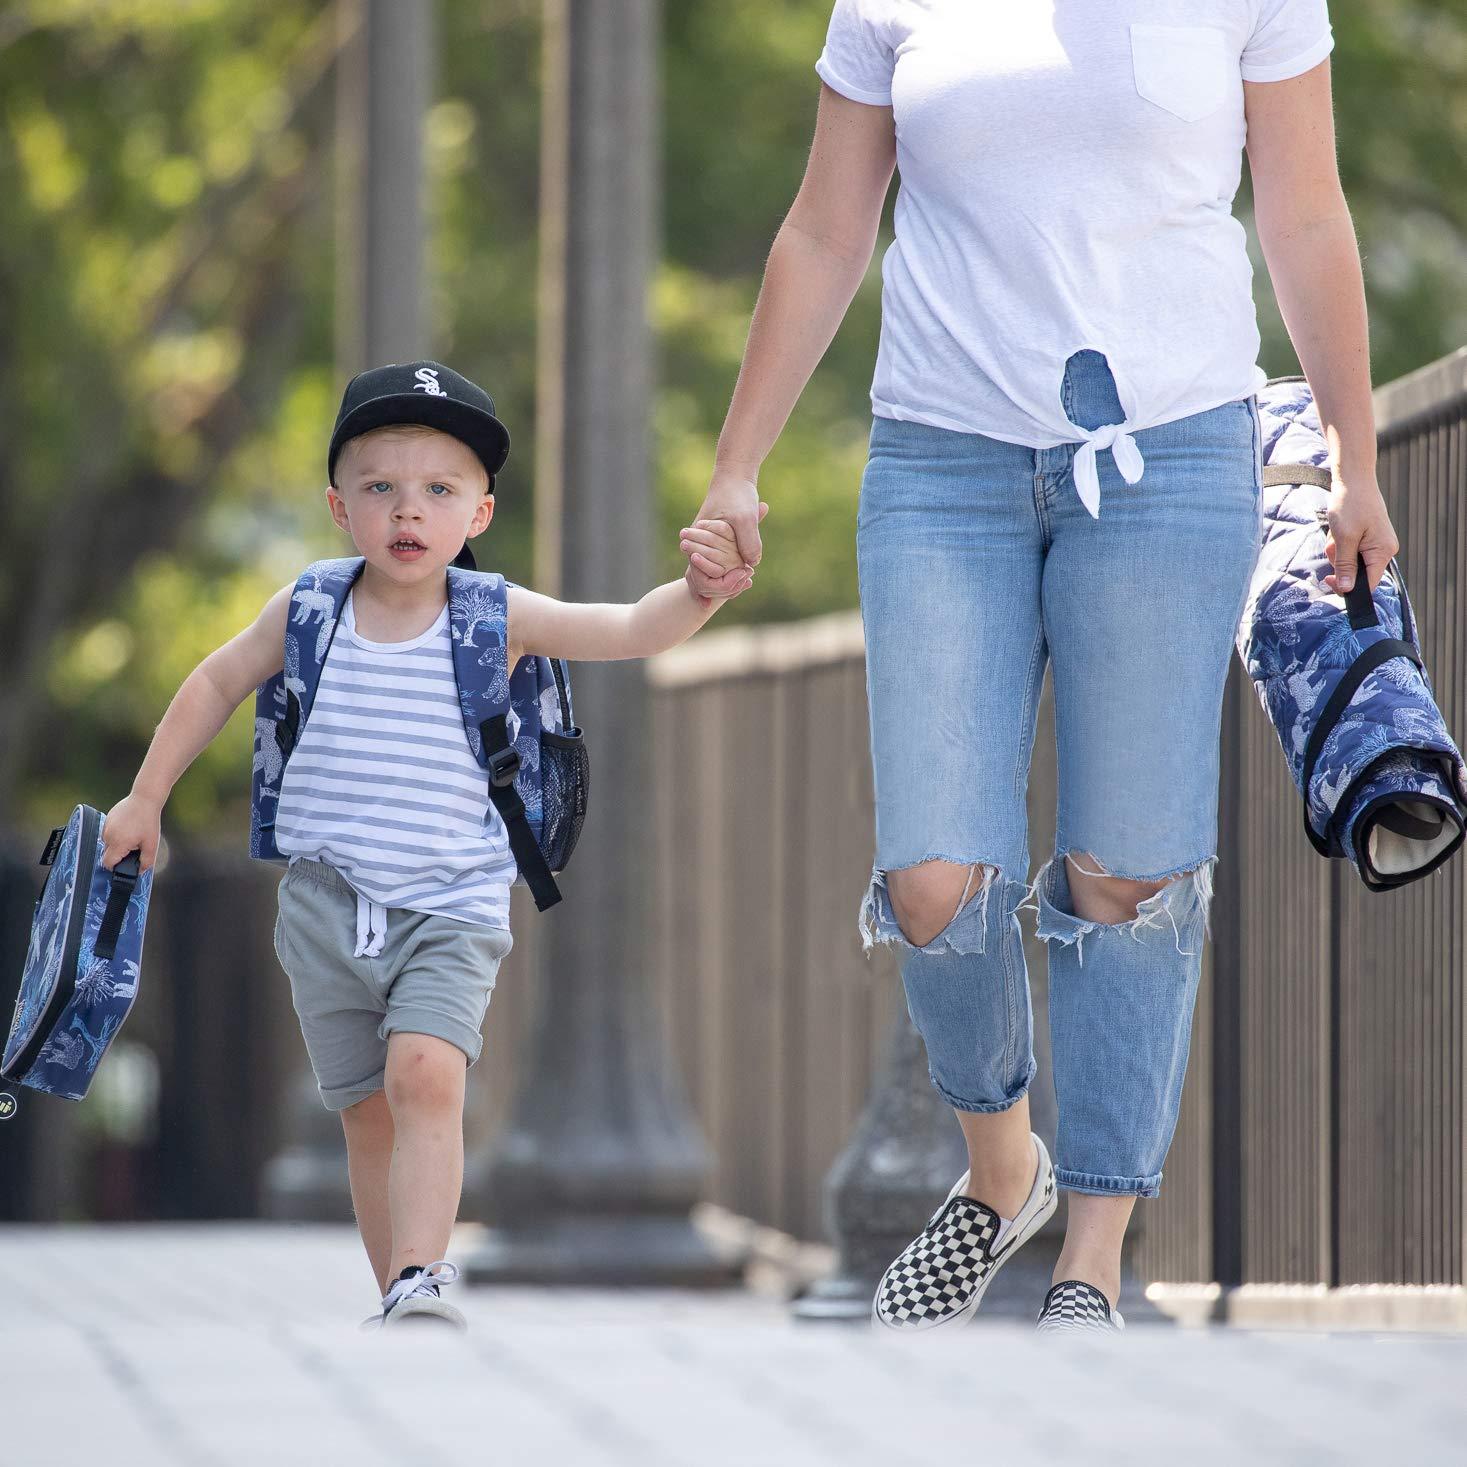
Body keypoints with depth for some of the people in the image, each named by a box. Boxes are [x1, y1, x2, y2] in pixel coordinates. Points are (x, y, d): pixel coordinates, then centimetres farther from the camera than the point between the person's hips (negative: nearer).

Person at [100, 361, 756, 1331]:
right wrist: (145, 801, 18)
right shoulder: (307, 611, -1)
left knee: (426, 1074, -25)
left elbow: (631, 631, -17)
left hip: (450, 911, -3)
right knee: (369, 1114, 7)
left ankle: (420, 1284, -30)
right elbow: (219, 683, 15)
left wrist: (699, 591, -37)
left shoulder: (496, 621, -8)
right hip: (328, 909, 3)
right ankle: (406, 1315, 16)